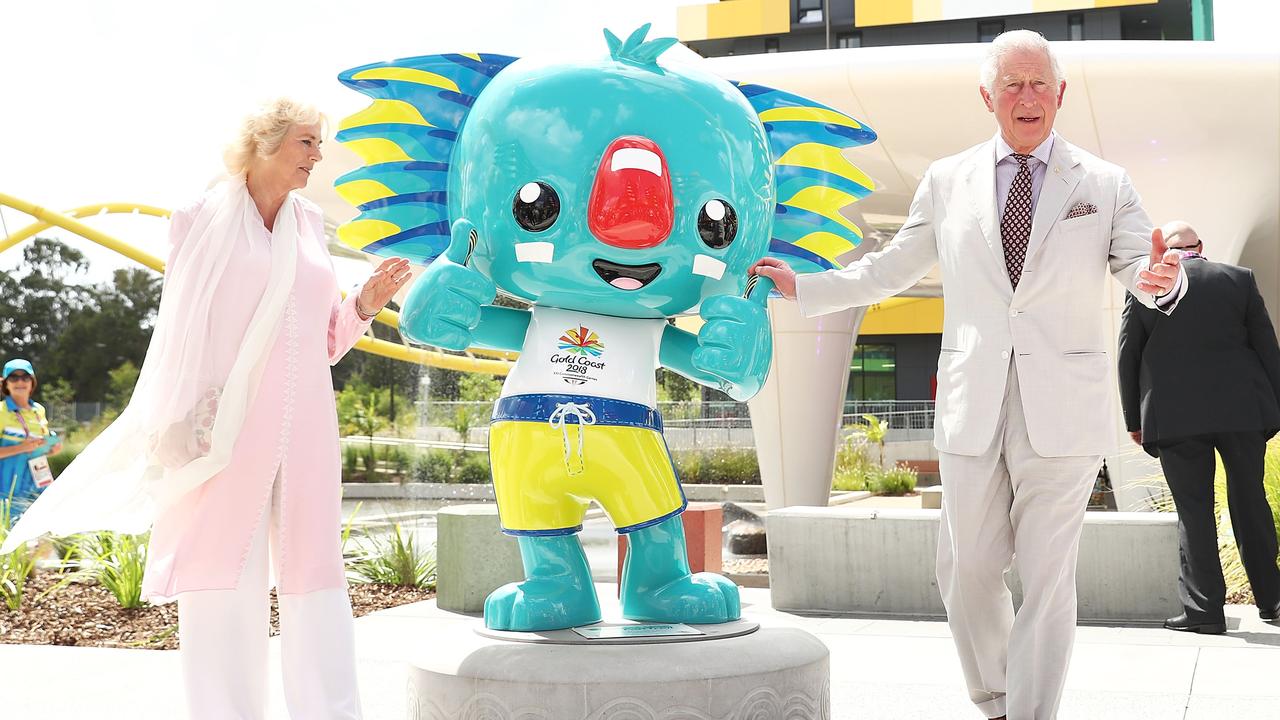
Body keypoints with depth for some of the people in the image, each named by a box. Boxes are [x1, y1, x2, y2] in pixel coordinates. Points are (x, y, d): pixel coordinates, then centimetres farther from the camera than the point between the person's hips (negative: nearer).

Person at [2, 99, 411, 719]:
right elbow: (181, 329, 1)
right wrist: (184, 424, -7)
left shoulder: (309, 226, 15)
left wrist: (364, 303, 2)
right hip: (229, 423, -4)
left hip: (303, 422, 4)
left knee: (314, 567, 2)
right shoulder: (206, 219, 4)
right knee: (223, 573, -3)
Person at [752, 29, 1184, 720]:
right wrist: (800, 286, 14)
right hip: (972, 410, 2)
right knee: (966, 575, 7)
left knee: (1048, 582, 1)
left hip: (1062, 413, -2)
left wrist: (1159, 278, -25)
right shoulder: (947, 181, 11)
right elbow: (889, 270, 19)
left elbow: (1140, 266, -1)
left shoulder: (1104, 184, 7)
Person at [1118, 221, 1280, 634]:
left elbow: (1128, 358, 2)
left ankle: (1203, 608, 3)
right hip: (1243, 410, 2)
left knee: (1194, 510, 3)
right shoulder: (1240, 279, 5)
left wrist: (1135, 420, 10)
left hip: (1174, 417, -2)